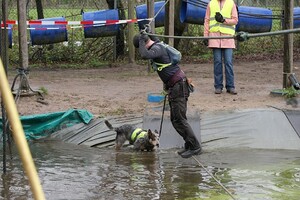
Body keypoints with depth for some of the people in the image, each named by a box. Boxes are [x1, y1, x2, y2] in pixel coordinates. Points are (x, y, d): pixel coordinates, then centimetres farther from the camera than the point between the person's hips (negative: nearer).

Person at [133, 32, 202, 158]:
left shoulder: (157, 48, -17)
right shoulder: (157, 47, 15)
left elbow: (145, 55, -35)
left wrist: (141, 41, -20)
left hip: (179, 86, -10)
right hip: (174, 87, 10)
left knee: (179, 119, -10)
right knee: (175, 119, 12)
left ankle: (195, 147, -7)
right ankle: (189, 145, 17)